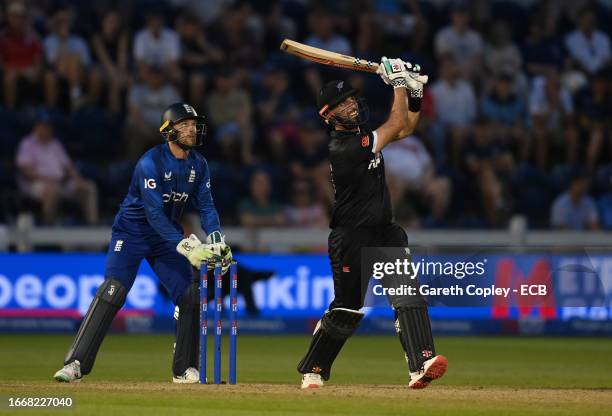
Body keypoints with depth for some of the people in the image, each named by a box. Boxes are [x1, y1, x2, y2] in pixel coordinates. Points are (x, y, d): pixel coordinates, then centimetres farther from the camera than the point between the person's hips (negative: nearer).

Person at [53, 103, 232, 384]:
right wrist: (186, 247, -34)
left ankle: (185, 370, 10)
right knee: (112, 292, -20)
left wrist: (217, 241, -21)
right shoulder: (150, 163, -22)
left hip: (167, 236, 6)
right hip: (132, 232, -6)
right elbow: (154, 214, -27)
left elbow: (206, 206, -2)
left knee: (190, 296, -3)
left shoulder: (198, 165, -1)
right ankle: (75, 363, -23)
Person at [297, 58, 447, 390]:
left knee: (408, 290, -13)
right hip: (351, 240, -7)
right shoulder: (342, 148, -19)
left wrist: (414, 92, 5)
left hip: (383, 232, 7)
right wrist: (398, 82, -9)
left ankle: (421, 364, -26)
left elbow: (406, 127, 19)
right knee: (346, 309, -1)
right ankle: (312, 372, 18)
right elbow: (398, 126, -16)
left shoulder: (362, 134, 9)